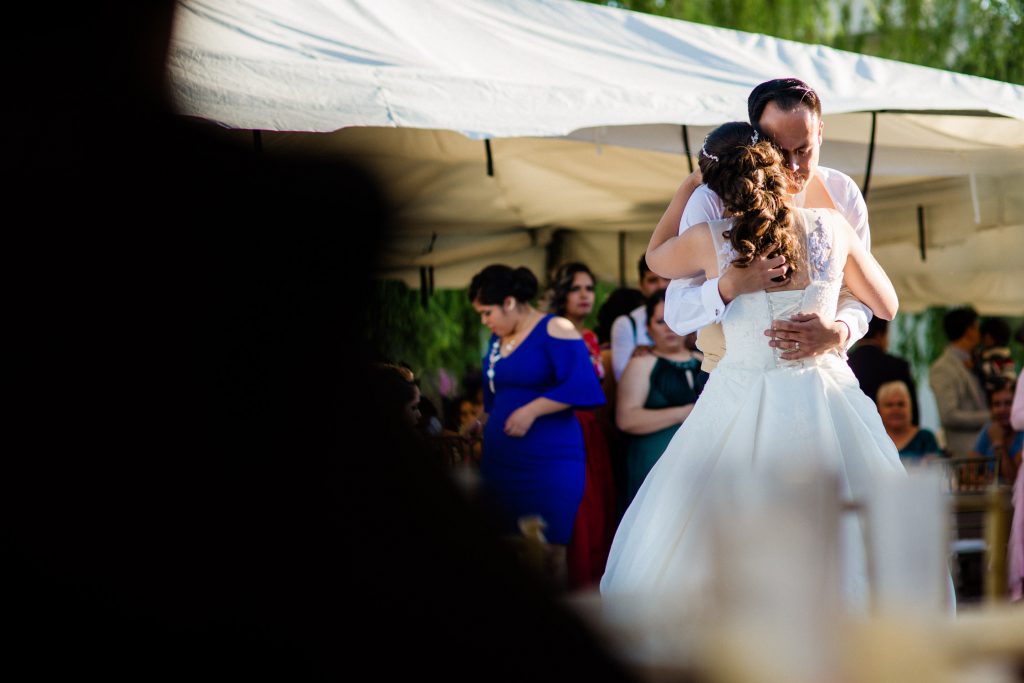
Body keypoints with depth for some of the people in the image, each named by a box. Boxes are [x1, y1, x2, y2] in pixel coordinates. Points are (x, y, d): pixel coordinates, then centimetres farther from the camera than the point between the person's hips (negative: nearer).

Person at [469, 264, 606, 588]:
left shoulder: (554, 330, -8)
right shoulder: (497, 338, 14)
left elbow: (581, 385, -18)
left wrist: (532, 410, -19)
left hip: (548, 461, -7)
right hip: (500, 461, 7)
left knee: (549, 551, -7)